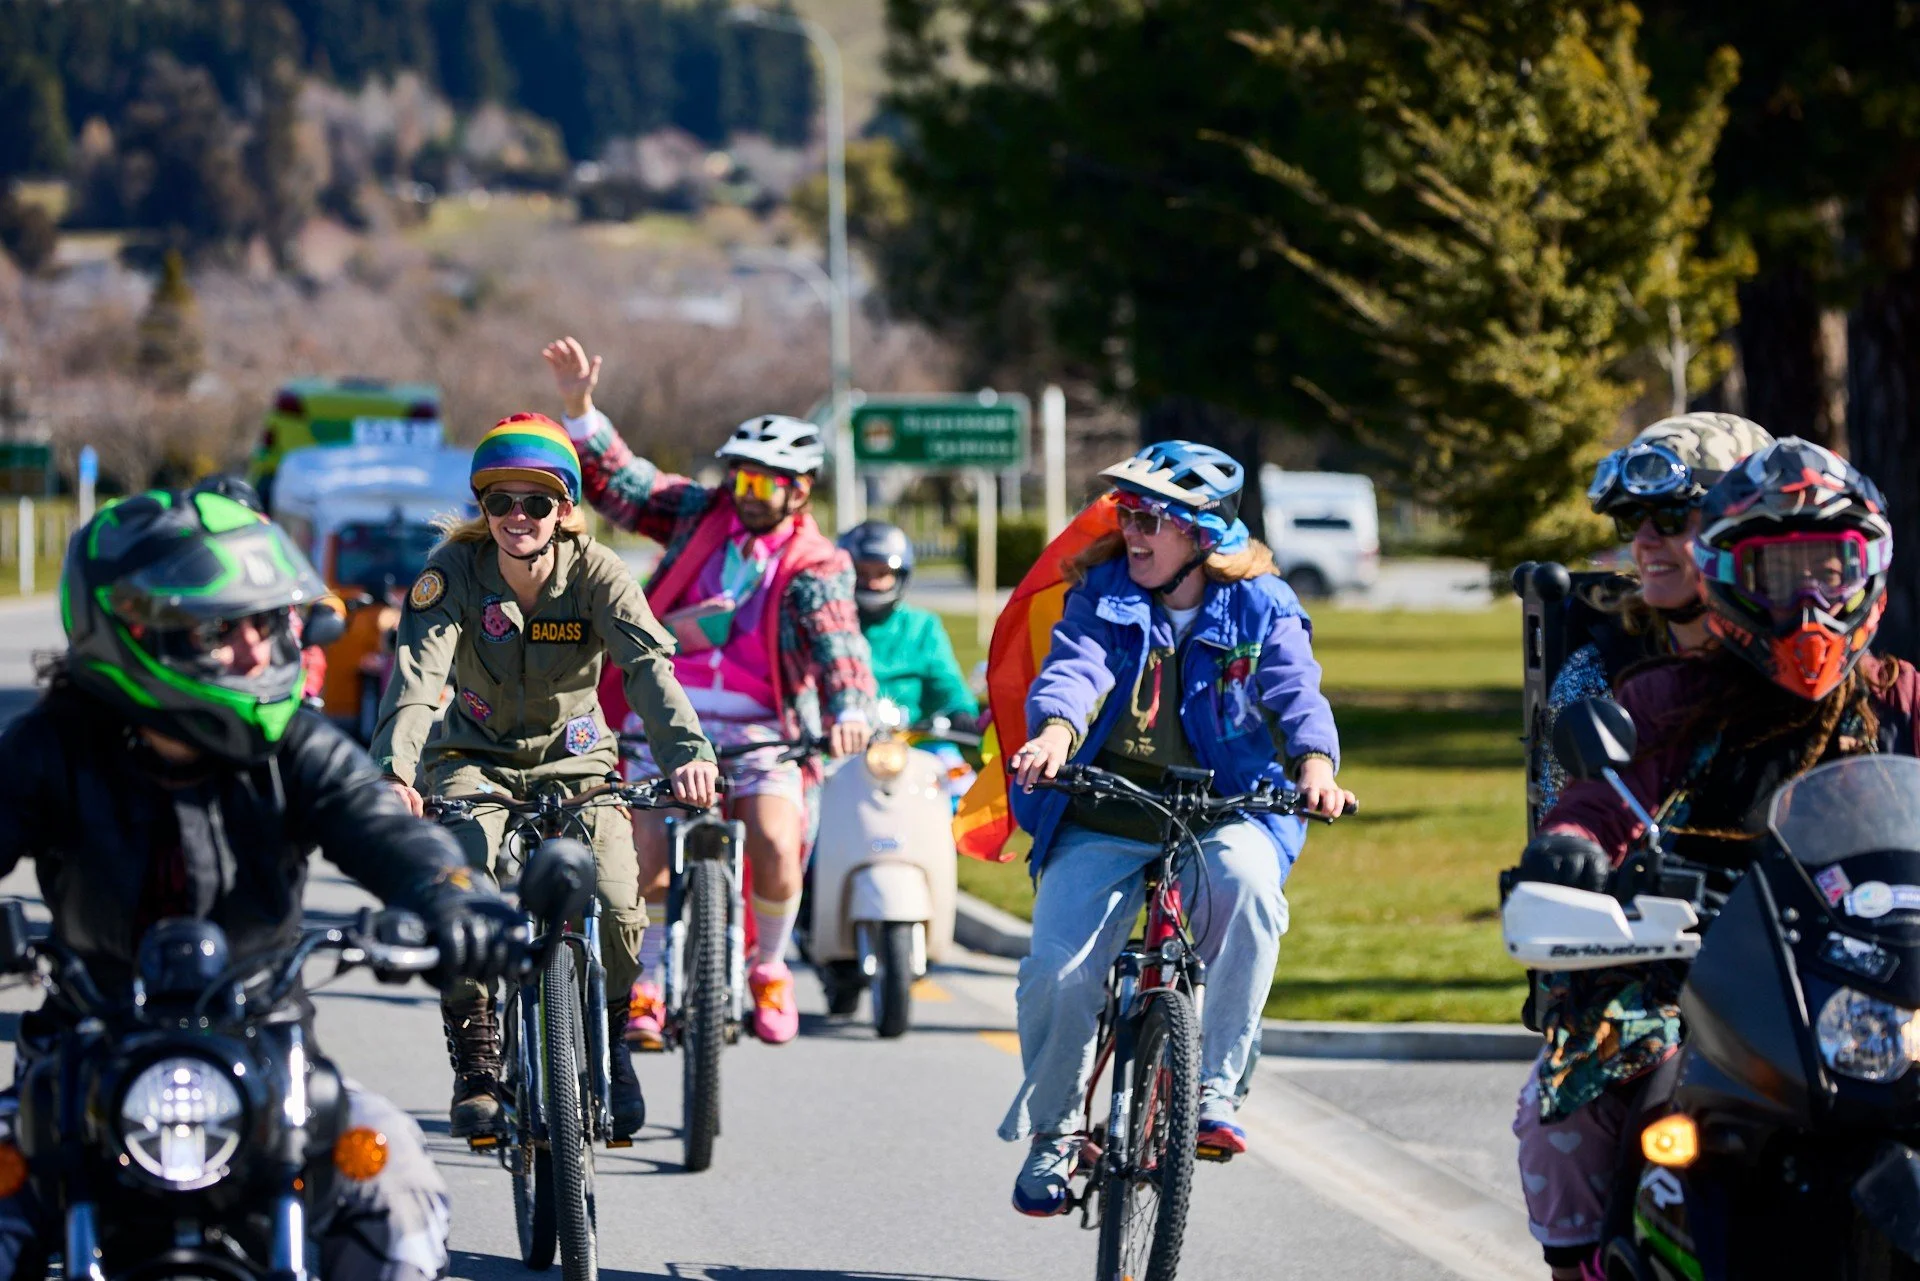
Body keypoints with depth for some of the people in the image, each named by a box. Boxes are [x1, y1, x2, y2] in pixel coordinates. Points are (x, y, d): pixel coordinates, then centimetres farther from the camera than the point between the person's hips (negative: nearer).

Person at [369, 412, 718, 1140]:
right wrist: (395, 768, -50)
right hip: (476, 758, -1)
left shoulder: (595, 573, -17)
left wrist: (687, 750, -50)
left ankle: (610, 1046, 10)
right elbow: (417, 676, -31)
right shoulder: (453, 573, -18)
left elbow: (648, 662, -31)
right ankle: (476, 1064, -11)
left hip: (573, 758, 1)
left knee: (616, 903, -19)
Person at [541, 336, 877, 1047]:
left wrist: (849, 710, -35)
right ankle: (644, 989, 11)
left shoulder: (817, 565, 0)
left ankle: (769, 969, 7)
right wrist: (579, 405, -6)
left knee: (777, 848, -21)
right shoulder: (701, 515, 10)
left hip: (760, 730, -2)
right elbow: (617, 481, 9)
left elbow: (837, 642, -15)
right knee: (649, 860, -10)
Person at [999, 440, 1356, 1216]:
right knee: (1056, 970, -15)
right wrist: (1053, 734, -37)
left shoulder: (1260, 608, 0)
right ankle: (1054, 1130, 13)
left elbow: (1297, 694, -13)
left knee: (1247, 880, -36)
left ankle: (1216, 1089, -24)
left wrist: (1315, 764, -35)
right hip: (1103, 816, 1)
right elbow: (1074, 670, -14)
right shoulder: (1103, 593, 2)